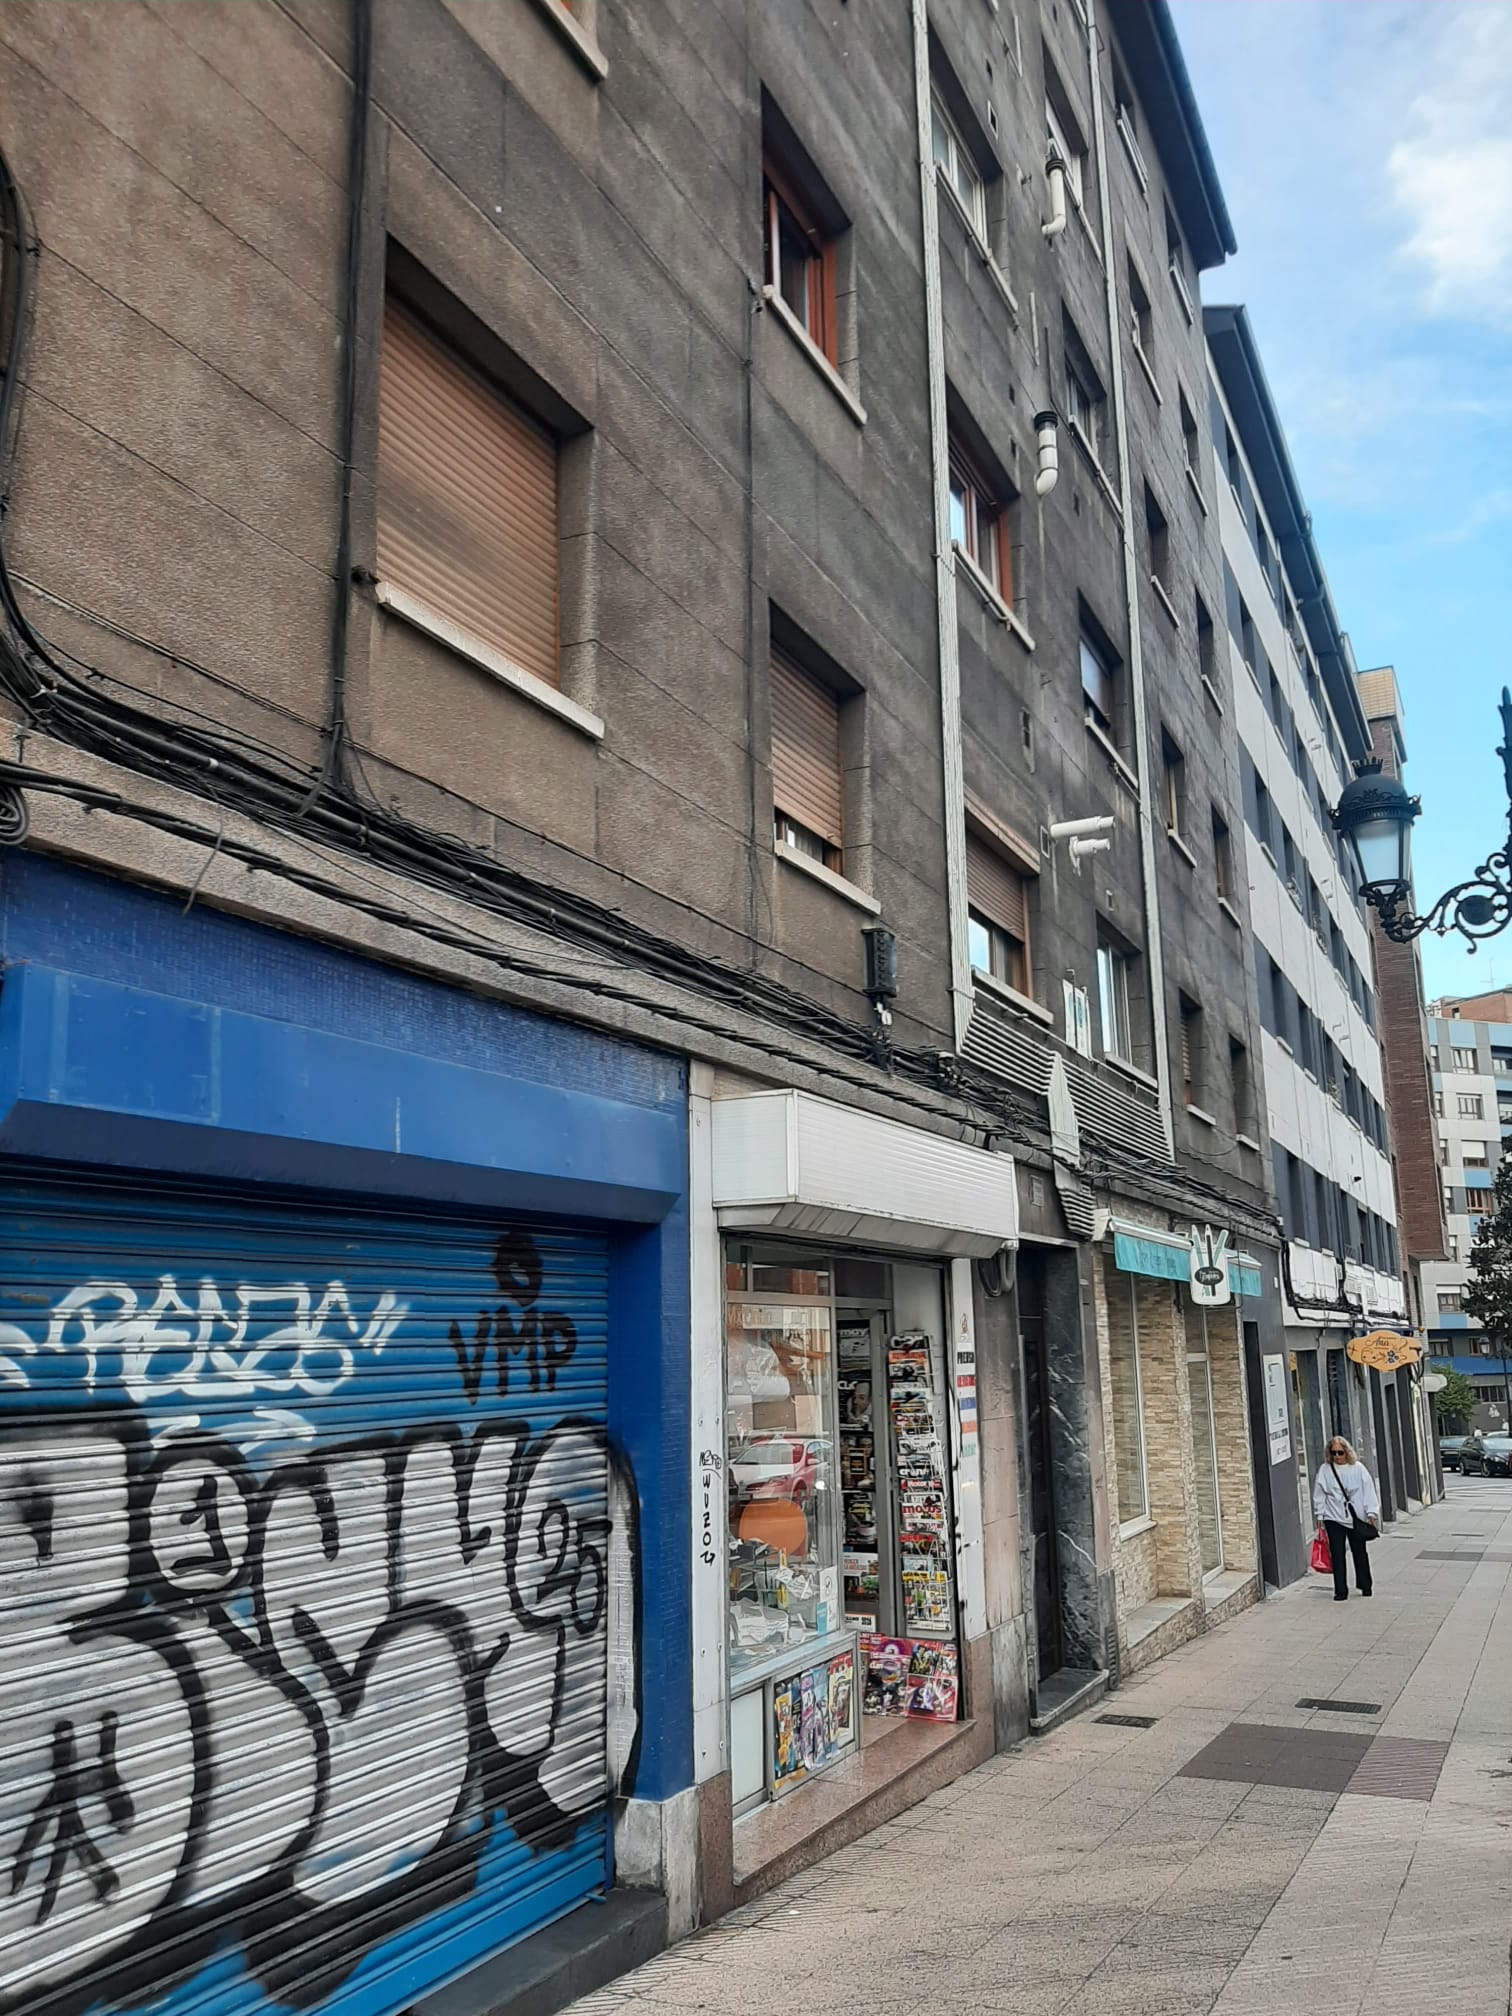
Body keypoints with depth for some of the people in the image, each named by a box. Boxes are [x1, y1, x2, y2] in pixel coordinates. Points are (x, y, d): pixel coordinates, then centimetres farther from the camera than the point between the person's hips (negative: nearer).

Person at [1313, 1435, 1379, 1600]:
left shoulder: (1358, 1468, 0)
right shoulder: (1325, 1470, 1)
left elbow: (1368, 1490, 0)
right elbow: (1319, 1494, 4)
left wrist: (1371, 1512, -6)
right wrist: (1320, 1515, 2)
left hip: (1356, 1518, 0)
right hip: (1334, 1519, 0)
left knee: (1360, 1552, 11)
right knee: (1337, 1555, -2)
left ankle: (1365, 1586, 28)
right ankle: (1341, 1591, 3)